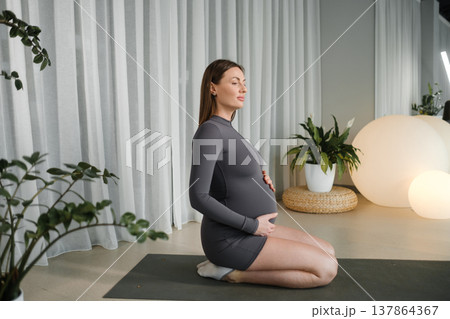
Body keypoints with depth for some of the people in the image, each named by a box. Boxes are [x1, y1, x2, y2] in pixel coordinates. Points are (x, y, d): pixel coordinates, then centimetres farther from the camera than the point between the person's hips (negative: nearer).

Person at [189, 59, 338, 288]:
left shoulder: (226, 129, 11)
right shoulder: (209, 131, -18)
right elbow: (198, 197, -23)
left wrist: (260, 178, 2)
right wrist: (252, 225, -18)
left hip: (249, 230, 9)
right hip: (230, 239, -9)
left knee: (328, 251, 13)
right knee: (326, 269, -8)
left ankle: (233, 265, 10)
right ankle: (234, 273, -4)